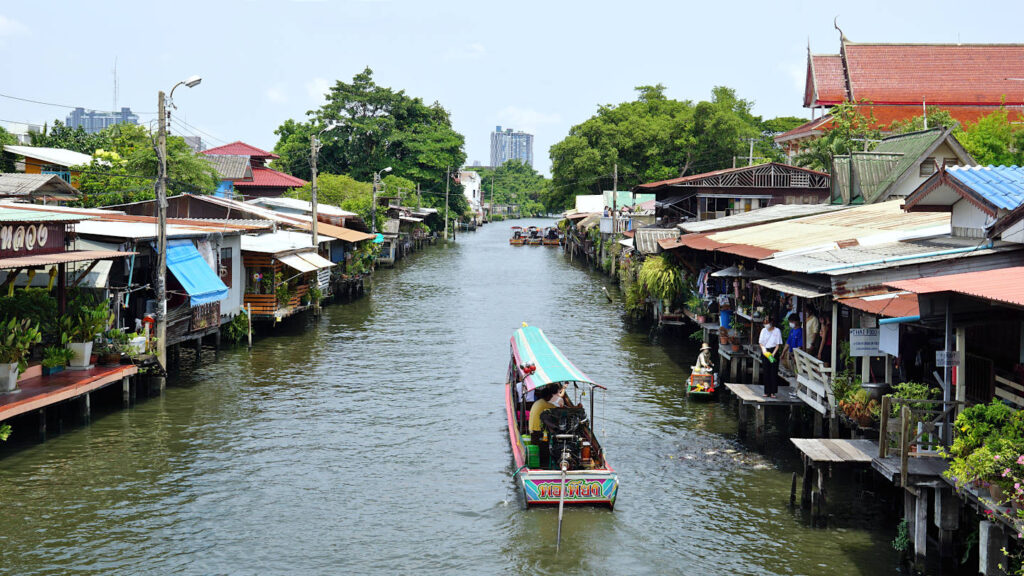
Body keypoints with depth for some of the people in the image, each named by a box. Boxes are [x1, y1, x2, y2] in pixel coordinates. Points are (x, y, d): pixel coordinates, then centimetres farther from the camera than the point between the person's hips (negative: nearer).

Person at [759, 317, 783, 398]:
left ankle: (773, 392, -3)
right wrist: (763, 348, -13)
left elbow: (778, 344, -5)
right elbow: (760, 342, 9)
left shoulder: (777, 331, -3)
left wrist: (773, 354, -15)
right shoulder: (763, 330, 7)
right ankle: (767, 392, 7)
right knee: (766, 372, 3)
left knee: (773, 372, -5)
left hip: (774, 351, -3)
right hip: (765, 352, 3)